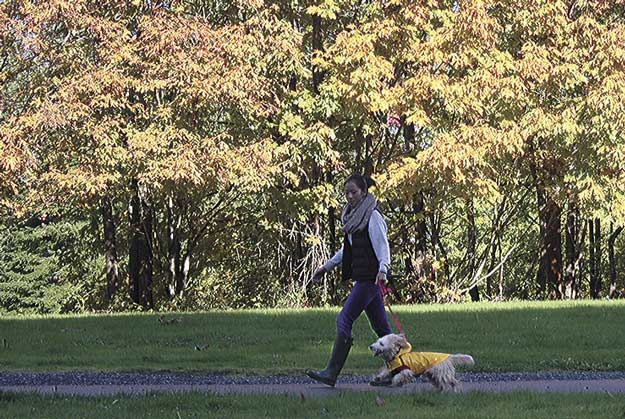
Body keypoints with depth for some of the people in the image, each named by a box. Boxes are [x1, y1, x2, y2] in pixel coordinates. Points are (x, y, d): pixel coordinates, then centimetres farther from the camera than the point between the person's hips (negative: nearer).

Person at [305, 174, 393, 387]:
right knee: (380, 325, 11)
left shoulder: (373, 217, -11)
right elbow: (347, 249, 27)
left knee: (344, 320, -12)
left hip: (370, 278, -9)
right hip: (362, 277, 9)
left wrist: (382, 269, -32)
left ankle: (332, 373, -12)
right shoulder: (352, 216, 17)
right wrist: (327, 267, 29)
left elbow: (382, 246, -17)